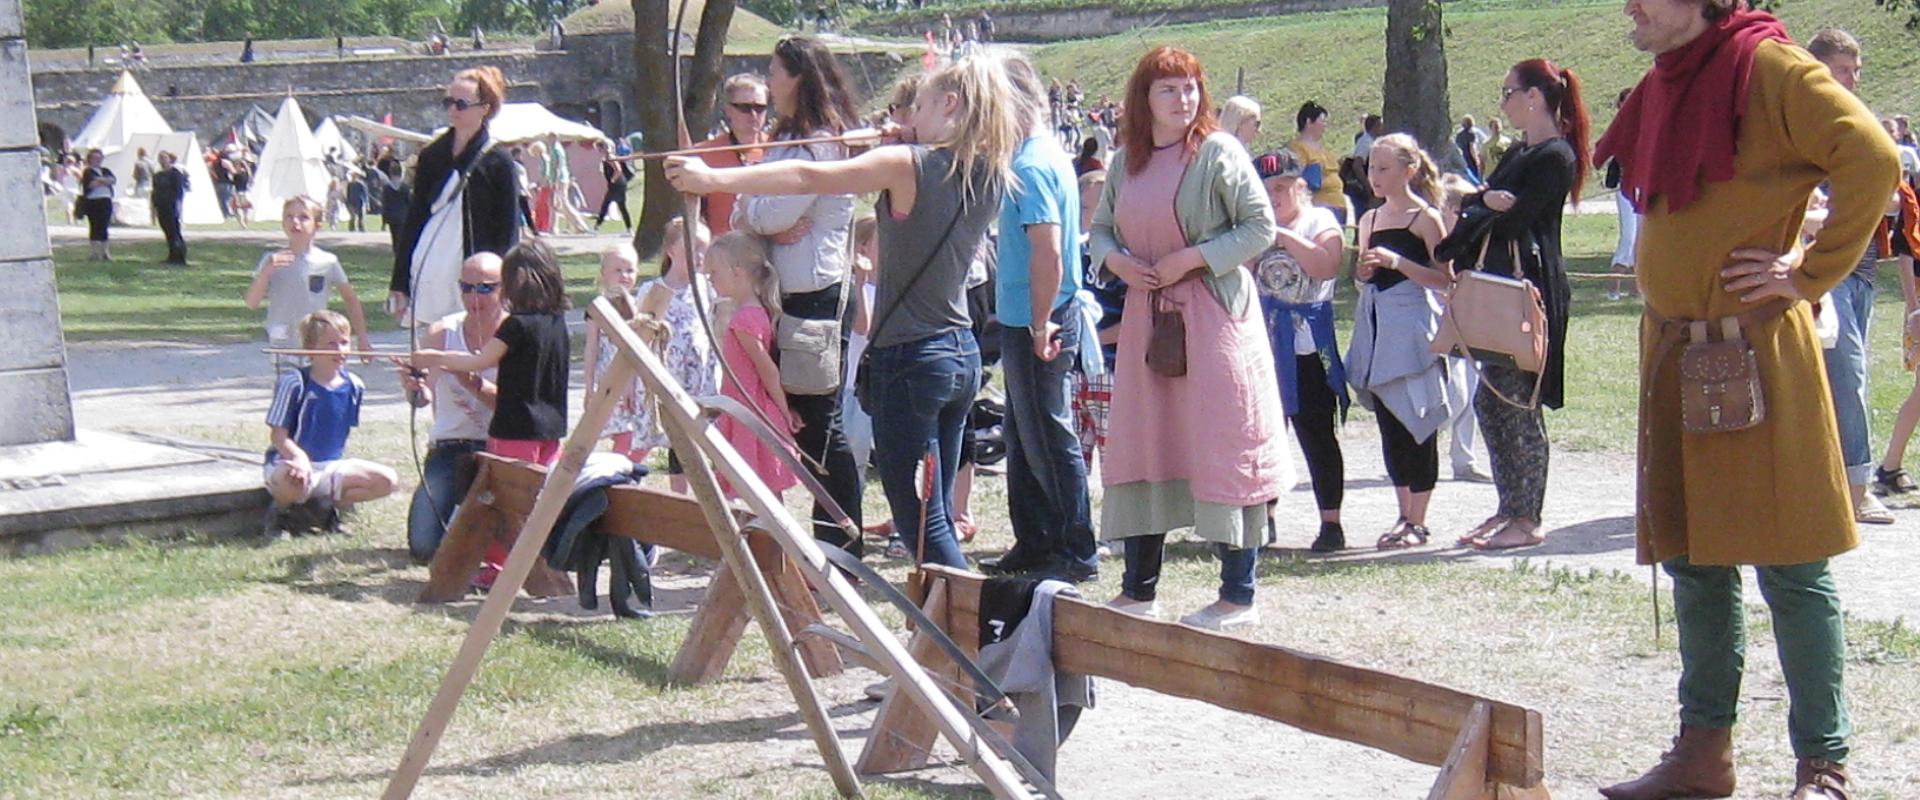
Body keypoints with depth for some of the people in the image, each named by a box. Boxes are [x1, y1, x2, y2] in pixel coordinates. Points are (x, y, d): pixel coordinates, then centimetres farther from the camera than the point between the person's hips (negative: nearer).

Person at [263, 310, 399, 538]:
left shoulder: (353, 386, 2)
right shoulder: (294, 382, -13)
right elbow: (278, 435, -14)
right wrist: (299, 457, -31)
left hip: (331, 466, 6)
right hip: (289, 462, -6)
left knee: (388, 480, -13)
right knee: (294, 479, -43)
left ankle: (325, 504, 6)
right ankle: (280, 511, -5)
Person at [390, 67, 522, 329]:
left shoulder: (498, 162, -2)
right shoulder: (431, 156, 11)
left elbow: (508, 232, -2)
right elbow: (413, 219, 14)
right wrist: (399, 283, 10)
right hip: (426, 277, 4)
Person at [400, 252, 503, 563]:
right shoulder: (442, 333, 1)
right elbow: (426, 397, 0)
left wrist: (474, 384, -30)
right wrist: (414, 388, -23)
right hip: (449, 448, 2)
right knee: (424, 549, -11)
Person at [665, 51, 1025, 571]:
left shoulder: (908, 166, -15)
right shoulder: (989, 174, 5)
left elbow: (809, 177, -18)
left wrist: (713, 178, -15)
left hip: (910, 361, -8)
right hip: (963, 356, 8)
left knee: (922, 524, -3)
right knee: (936, 519, 15)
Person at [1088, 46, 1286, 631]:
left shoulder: (1218, 152, -6)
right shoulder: (1126, 162, 10)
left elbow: (1261, 226, -9)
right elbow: (1101, 228, 18)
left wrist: (1191, 259, -16)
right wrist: (1114, 259, -4)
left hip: (1213, 314, -6)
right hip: (1146, 315, 6)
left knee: (1223, 446, -5)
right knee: (1140, 443, 9)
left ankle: (1238, 596, 1)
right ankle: (1138, 590, 19)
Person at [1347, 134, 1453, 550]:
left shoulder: (1425, 218, -5)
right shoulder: (1369, 220, 14)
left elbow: (1445, 278, -11)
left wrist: (1397, 262, -21)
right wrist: (1362, 272, 2)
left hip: (1413, 326, -7)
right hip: (1376, 326, 7)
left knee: (1416, 423, -4)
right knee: (1388, 423, 8)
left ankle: (1418, 520, 2)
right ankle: (1404, 515, 16)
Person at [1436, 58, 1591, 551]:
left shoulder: (1556, 156, -11)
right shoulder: (1520, 152, 19)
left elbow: (1512, 220, -17)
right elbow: (1475, 205, 9)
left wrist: (1476, 211, -1)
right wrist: (1486, 202, -13)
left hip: (1531, 287, -10)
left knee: (1518, 403, -6)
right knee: (1490, 399, 10)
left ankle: (1527, 520, 0)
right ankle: (1509, 507, 17)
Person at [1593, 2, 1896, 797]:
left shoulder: (1766, 66, -11)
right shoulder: (1661, 85, 13)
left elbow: (1871, 157, -21)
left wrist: (1811, 273, -16)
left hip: (1754, 350, -8)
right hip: (1674, 351, 8)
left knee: (1791, 568, -2)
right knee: (1694, 561, 13)